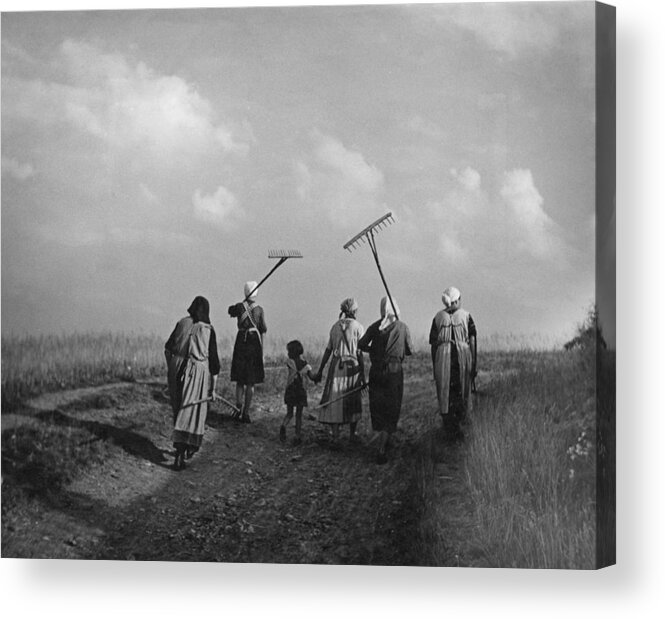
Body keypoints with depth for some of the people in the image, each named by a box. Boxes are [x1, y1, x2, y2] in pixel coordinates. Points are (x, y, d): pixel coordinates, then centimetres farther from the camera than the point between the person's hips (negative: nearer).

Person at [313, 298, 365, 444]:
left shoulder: (335, 326, 8)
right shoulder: (358, 327, -3)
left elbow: (328, 350, 7)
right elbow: (359, 353, -8)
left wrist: (320, 370, 12)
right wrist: (363, 373, -5)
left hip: (336, 366, 2)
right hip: (352, 366, -2)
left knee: (334, 400, 4)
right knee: (353, 402, 11)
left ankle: (335, 434, -5)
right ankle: (352, 434, 19)